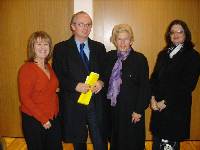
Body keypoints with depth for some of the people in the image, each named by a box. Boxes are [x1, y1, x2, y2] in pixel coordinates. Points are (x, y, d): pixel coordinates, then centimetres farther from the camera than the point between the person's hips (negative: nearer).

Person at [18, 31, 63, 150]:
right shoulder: (27, 68, -13)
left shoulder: (48, 67, 7)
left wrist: (55, 113, 2)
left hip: (53, 119, 6)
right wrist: (43, 119, -15)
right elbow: (25, 98, -15)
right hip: (34, 121, -6)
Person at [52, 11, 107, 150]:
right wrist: (76, 86, -17)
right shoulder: (61, 48, 0)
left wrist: (101, 82, -10)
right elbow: (58, 76, -4)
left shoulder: (99, 47, 9)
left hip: (97, 102, 2)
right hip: (73, 104, -1)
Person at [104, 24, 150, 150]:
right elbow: (104, 81, 9)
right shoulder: (109, 57, 3)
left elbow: (145, 87, -9)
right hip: (112, 109, 4)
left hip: (131, 110, -4)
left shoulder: (140, 59, -9)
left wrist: (139, 111, -12)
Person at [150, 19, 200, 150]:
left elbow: (188, 85, -11)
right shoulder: (163, 54, 12)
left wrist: (166, 102, -12)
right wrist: (153, 98, -6)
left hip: (177, 108, -5)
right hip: (158, 106, 5)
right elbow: (154, 77, 10)